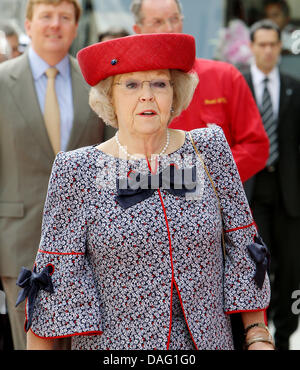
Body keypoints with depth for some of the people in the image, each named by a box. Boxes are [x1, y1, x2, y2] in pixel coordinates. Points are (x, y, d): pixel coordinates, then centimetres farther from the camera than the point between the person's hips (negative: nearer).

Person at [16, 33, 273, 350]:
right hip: (112, 344, -2)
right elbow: (55, 274, -8)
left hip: (210, 338, 2)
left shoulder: (209, 151, -2)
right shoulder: (77, 172, -9)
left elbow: (242, 245, 1)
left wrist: (258, 336, -2)